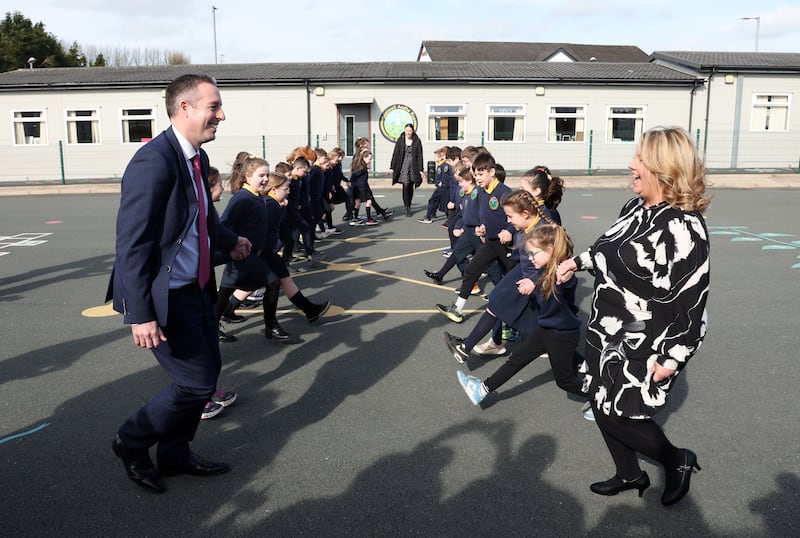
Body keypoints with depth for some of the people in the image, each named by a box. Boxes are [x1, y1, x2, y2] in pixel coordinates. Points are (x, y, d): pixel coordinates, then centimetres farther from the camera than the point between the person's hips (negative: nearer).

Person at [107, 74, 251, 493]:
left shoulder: (197, 157, 6)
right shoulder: (153, 161, -22)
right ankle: (131, 442, 24)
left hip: (197, 288, 9)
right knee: (197, 383, -1)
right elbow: (131, 244, -23)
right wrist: (140, 315, -24)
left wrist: (229, 242, 39)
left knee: (206, 373, 16)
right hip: (165, 296, -9)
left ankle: (175, 455, 36)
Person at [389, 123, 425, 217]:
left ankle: (409, 206, 22)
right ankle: (407, 208, -8)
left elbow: (419, 156, 1)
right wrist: (392, 168, 1)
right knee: (405, 186, -10)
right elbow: (395, 154, 4)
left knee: (411, 187, 8)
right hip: (403, 166, -1)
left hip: (413, 166, 1)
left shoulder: (417, 141, 1)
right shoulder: (400, 140, 1)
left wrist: (421, 170, -3)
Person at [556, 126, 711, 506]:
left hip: (641, 346, -9)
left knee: (620, 414, 1)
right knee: (601, 404, 16)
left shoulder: (683, 228, -24)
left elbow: (692, 304, -23)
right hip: (606, 332, 9)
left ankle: (678, 462, 30)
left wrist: (671, 359, -20)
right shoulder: (635, 208, 3)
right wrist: (578, 261, 19)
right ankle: (629, 475, 39)